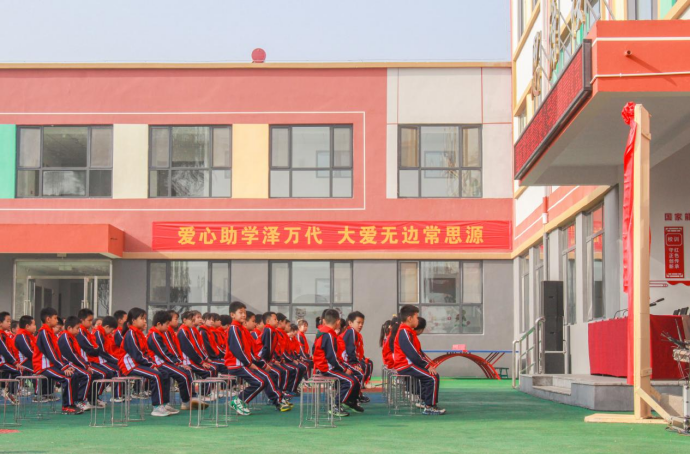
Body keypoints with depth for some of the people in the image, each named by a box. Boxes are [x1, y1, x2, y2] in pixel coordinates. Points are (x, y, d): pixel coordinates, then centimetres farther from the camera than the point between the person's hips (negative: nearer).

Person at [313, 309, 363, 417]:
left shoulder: (320, 332, 11)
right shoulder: (329, 335, -19)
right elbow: (332, 357, -23)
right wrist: (344, 369, -12)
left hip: (321, 366, 10)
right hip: (327, 368, -10)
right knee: (350, 381, -21)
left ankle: (351, 402, 27)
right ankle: (336, 407, -18)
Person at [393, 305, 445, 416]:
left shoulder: (409, 331, 17)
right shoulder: (404, 333, -17)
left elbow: (418, 351, 17)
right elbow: (412, 354, -23)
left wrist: (428, 363, 6)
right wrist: (427, 366, -17)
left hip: (410, 364, 11)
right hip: (406, 366, -11)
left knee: (431, 374, 21)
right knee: (433, 377, -17)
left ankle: (425, 400, 26)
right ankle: (429, 407, -14)